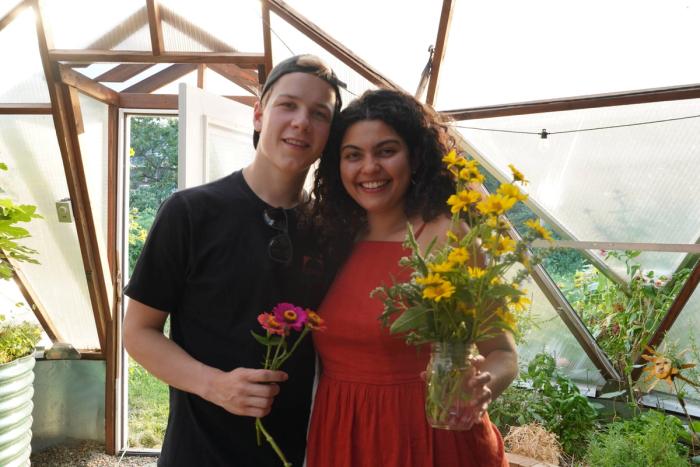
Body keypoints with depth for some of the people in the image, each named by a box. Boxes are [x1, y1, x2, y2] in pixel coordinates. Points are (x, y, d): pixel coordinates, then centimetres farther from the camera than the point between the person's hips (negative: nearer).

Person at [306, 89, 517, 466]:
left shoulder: (446, 237, -15)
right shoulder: (337, 240, 0)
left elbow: (503, 354, -12)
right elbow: (329, 352, 5)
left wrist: (480, 388, -30)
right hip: (339, 436, 5)